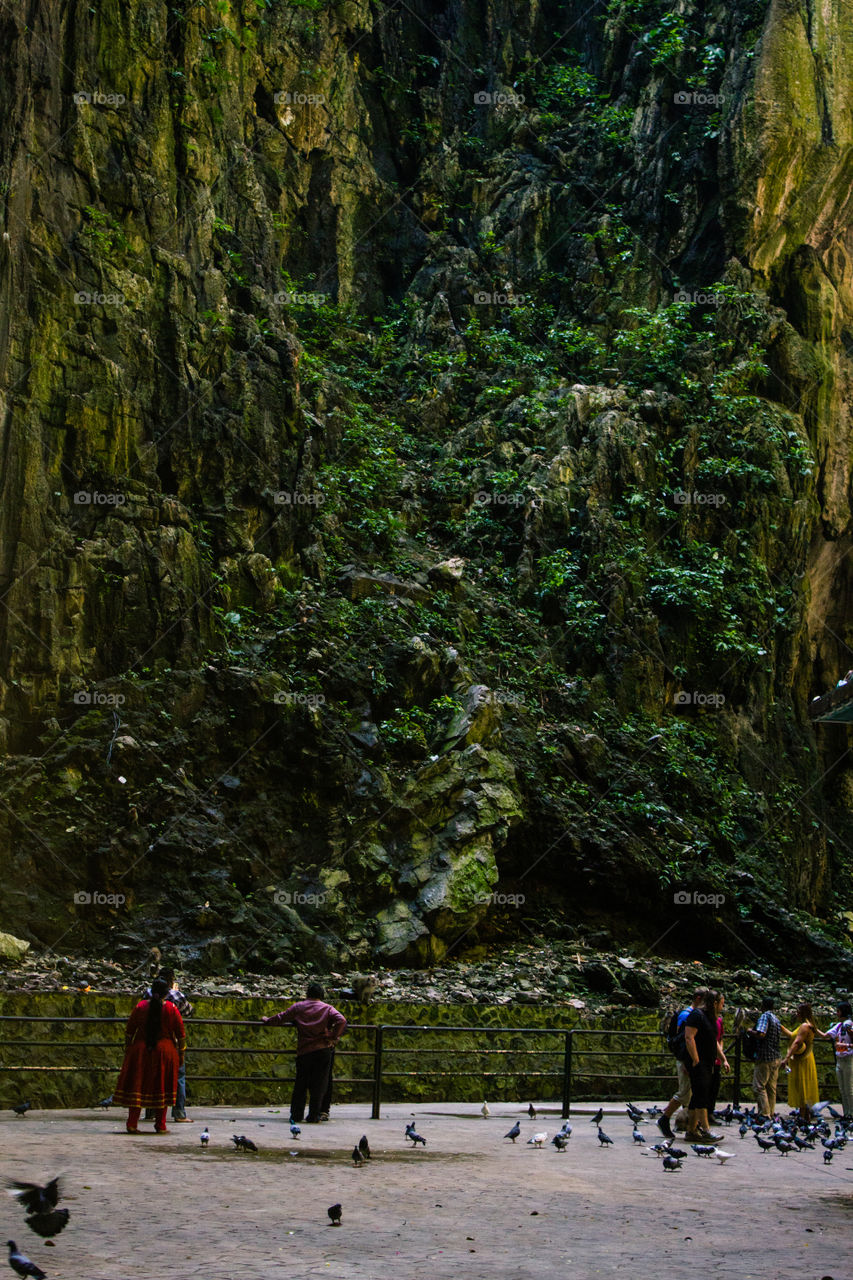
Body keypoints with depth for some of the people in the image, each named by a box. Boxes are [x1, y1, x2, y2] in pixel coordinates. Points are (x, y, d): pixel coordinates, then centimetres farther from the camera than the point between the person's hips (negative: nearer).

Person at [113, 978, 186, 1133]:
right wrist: (181, 1053, 9)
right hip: (164, 1051, -1)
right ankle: (160, 1126, 8)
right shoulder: (171, 1009, -5)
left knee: (137, 1085, 6)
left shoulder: (140, 1007, -1)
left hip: (140, 1050, 1)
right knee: (162, 1088, 8)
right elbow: (180, 1034, -1)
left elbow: (129, 1031, 4)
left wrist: (127, 1049, 14)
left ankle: (132, 1124, 1)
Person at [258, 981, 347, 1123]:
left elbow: (281, 1017, 12)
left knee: (300, 1084, 11)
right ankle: (313, 1116, 2)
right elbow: (341, 1021, -11)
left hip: (303, 1051, 1)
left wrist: (267, 1021, 29)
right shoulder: (327, 1008, 4)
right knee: (318, 1085, 3)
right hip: (323, 1050, -1)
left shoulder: (298, 1007, 7)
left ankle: (296, 1115, 12)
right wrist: (333, 1037, -6)